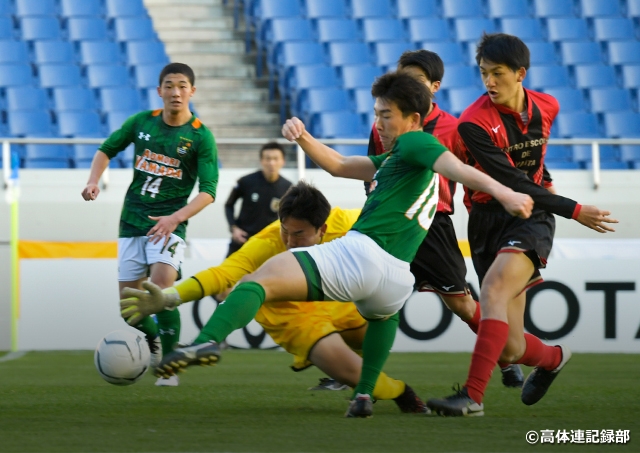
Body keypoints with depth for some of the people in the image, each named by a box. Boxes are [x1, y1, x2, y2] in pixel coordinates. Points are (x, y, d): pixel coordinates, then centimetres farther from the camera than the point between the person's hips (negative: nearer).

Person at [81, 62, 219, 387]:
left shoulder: (200, 136, -8)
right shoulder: (142, 122, 2)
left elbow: (208, 191, -12)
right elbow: (106, 150, 16)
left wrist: (176, 218, -26)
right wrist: (93, 182, -3)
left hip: (169, 224, -4)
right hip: (132, 222, 4)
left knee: (161, 288, -25)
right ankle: (153, 339, 37)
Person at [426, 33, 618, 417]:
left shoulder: (546, 108, 2)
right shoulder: (474, 123, -12)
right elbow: (513, 183, -15)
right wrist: (573, 210, -16)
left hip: (532, 217, 0)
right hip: (490, 221, 0)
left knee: (493, 290, -30)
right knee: (510, 349, -2)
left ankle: (473, 396, -34)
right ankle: (553, 358, 36)